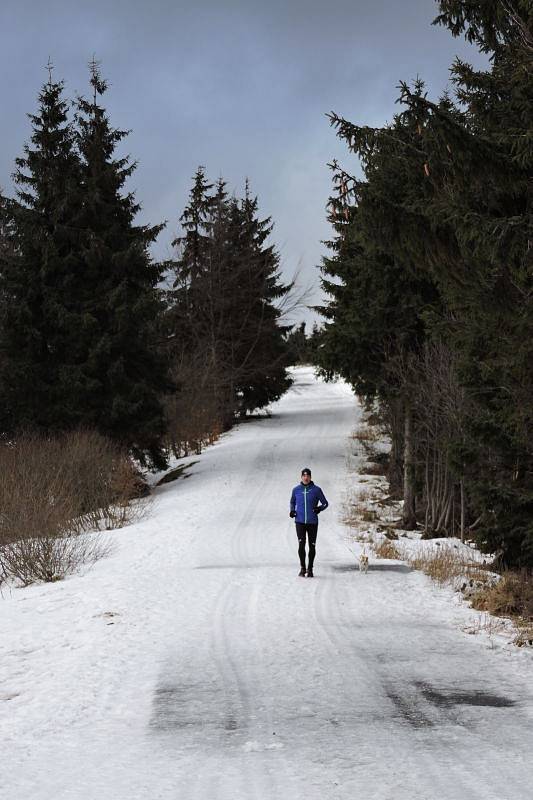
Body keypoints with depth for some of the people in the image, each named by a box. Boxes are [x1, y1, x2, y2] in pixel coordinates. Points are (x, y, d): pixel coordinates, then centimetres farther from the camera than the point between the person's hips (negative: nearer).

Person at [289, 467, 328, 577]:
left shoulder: (316, 490, 0)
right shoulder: (296, 490, 6)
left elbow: (325, 503, 8)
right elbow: (292, 502, 23)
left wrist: (320, 508, -12)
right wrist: (292, 510, 4)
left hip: (312, 522, 0)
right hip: (300, 521, 0)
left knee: (312, 546, 4)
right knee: (301, 544, -12)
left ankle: (310, 569, 17)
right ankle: (302, 568, -2)